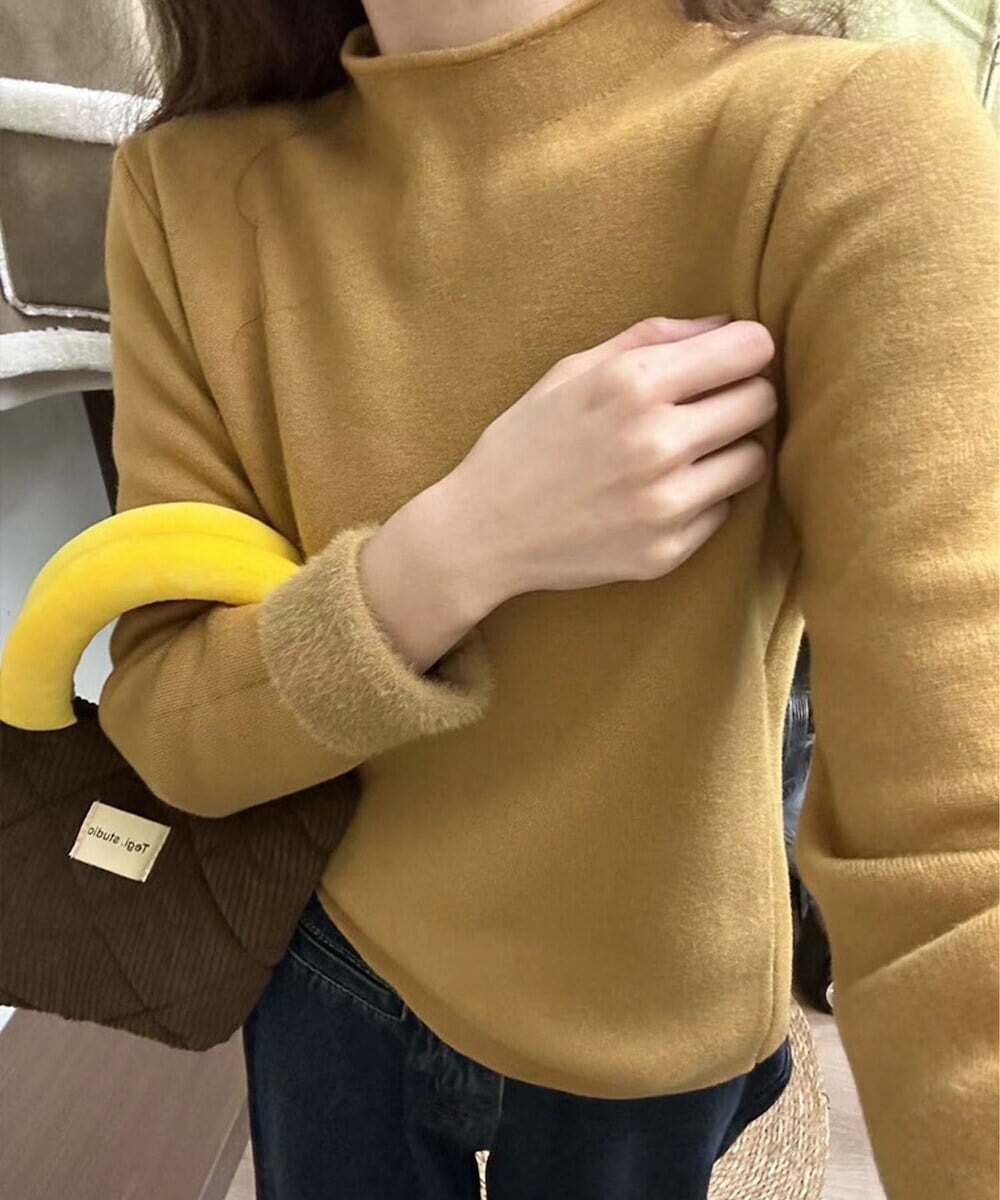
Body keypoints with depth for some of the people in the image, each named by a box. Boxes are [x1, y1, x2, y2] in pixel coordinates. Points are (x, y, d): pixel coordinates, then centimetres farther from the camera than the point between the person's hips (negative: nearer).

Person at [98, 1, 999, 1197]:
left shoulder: (845, 143, -23)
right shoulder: (190, 189, -12)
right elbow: (164, 727, -13)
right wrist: (454, 549, -30)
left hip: (646, 1027, -1)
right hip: (322, 967, 3)